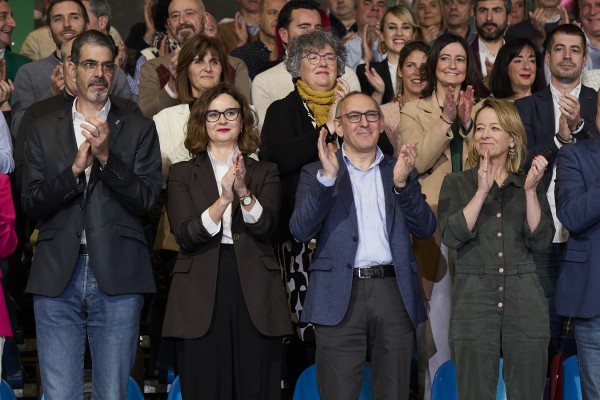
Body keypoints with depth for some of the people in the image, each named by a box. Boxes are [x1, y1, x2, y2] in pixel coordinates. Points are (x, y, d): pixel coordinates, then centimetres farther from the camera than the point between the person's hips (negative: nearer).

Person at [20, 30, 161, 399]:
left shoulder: (139, 129, 8)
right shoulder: (42, 129, 11)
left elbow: (147, 199, -2)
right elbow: (31, 204, 3)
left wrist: (107, 157, -14)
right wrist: (75, 169, -12)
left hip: (117, 277, -1)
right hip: (57, 275, 1)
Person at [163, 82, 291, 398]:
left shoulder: (265, 173, 13)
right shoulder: (183, 174, 10)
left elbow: (265, 226, -4)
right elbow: (185, 236, -4)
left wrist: (244, 192, -21)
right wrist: (223, 199, -17)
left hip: (254, 296, 1)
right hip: (201, 297, -1)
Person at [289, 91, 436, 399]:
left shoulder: (400, 171, 15)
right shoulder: (316, 173, 9)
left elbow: (425, 229, 4)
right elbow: (300, 231, -5)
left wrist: (402, 183, -11)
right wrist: (327, 177, -16)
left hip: (394, 294, 2)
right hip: (341, 297, -2)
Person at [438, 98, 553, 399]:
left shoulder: (530, 184, 9)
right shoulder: (456, 184, 5)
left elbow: (540, 241, -2)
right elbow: (451, 237, -9)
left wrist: (530, 191, -12)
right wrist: (482, 191, -15)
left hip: (525, 304, 1)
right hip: (473, 303, -1)